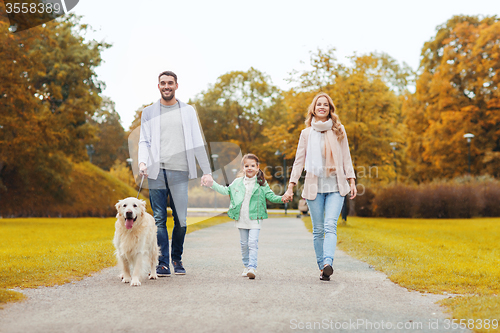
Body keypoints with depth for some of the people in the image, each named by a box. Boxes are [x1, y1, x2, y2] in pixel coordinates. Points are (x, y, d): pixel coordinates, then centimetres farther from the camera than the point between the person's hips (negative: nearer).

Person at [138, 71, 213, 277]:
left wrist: (207, 171, 4)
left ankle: (177, 259, 17)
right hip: (157, 172, 0)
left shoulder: (188, 111, 13)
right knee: (159, 219, -3)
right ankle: (162, 264, 1)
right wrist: (142, 161, -12)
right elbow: (144, 141, 9)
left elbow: (197, 142, 11)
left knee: (181, 220, -2)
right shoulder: (149, 112, 14)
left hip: (179, 172, 0)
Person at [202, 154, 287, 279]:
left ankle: (252, 267, -14)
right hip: (241, 219, 3)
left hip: (255, 218, -3)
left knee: (253, 243, -12)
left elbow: (270, 196, 1)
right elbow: (226, 191, 15)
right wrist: (212, 184, 9)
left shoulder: (262, 184, 1)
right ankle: (246, 266, 23)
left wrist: (281, 199, -17)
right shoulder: (237, 182, 8)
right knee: (244, 244, 11)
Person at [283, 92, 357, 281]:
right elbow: (299, 161, 10)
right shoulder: (306, 133, 10)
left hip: (335, 187, -1)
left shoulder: (339, 131, 10)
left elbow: (346, 158, 11)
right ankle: (322, 267, 11)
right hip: (314, 187, 1)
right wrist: (291, 186, 3)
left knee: (330, 225, -18)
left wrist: (351, 181, 2)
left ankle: (328, 263, -29)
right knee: (318, 230, 3)